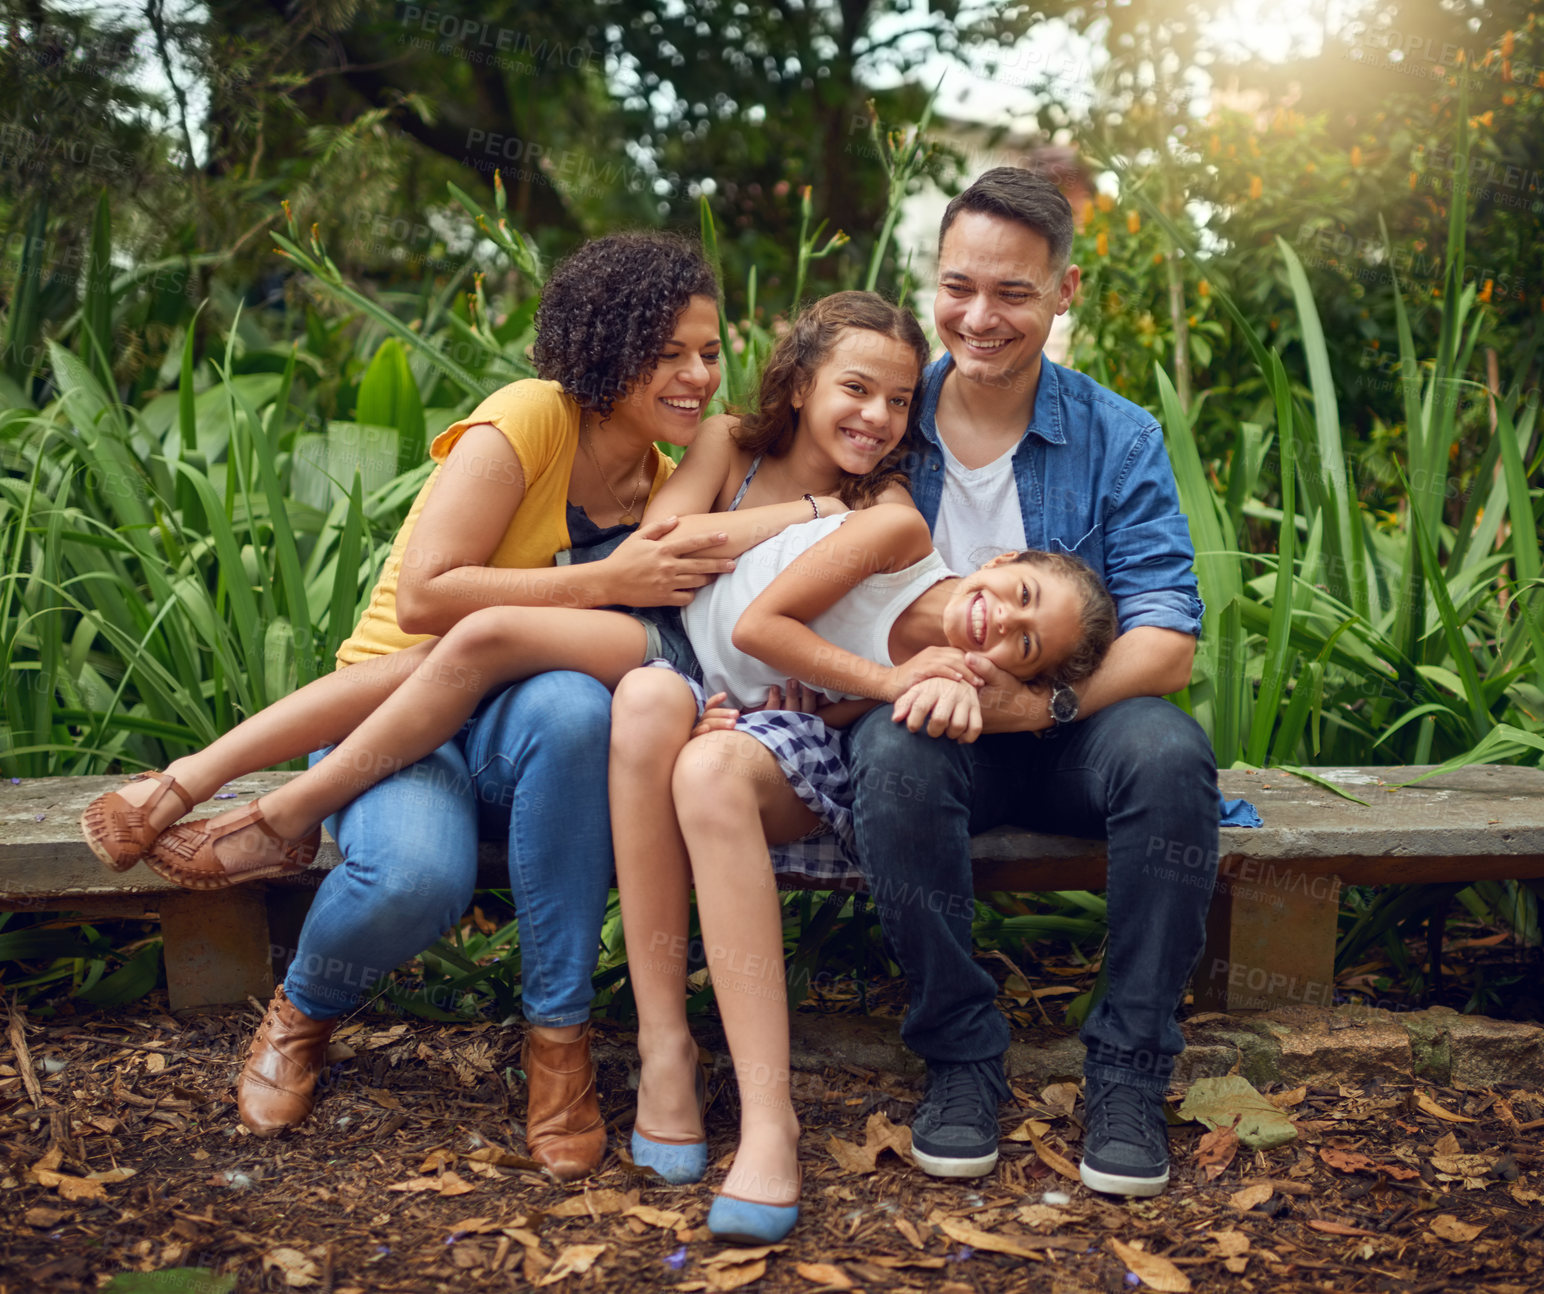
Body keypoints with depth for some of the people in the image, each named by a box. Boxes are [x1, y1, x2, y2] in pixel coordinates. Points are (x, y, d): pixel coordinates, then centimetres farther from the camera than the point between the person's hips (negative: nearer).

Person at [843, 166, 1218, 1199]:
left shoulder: (1119, 440, -1)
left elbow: (1168, 641, -10)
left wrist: (1049, 701, -30)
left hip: (1068, 732, 0)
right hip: (932, 722, 0)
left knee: (1169, 752, -32)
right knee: (896, 756, -35)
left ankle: (1130, 1068, -14)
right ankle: (962, 1053, -14)